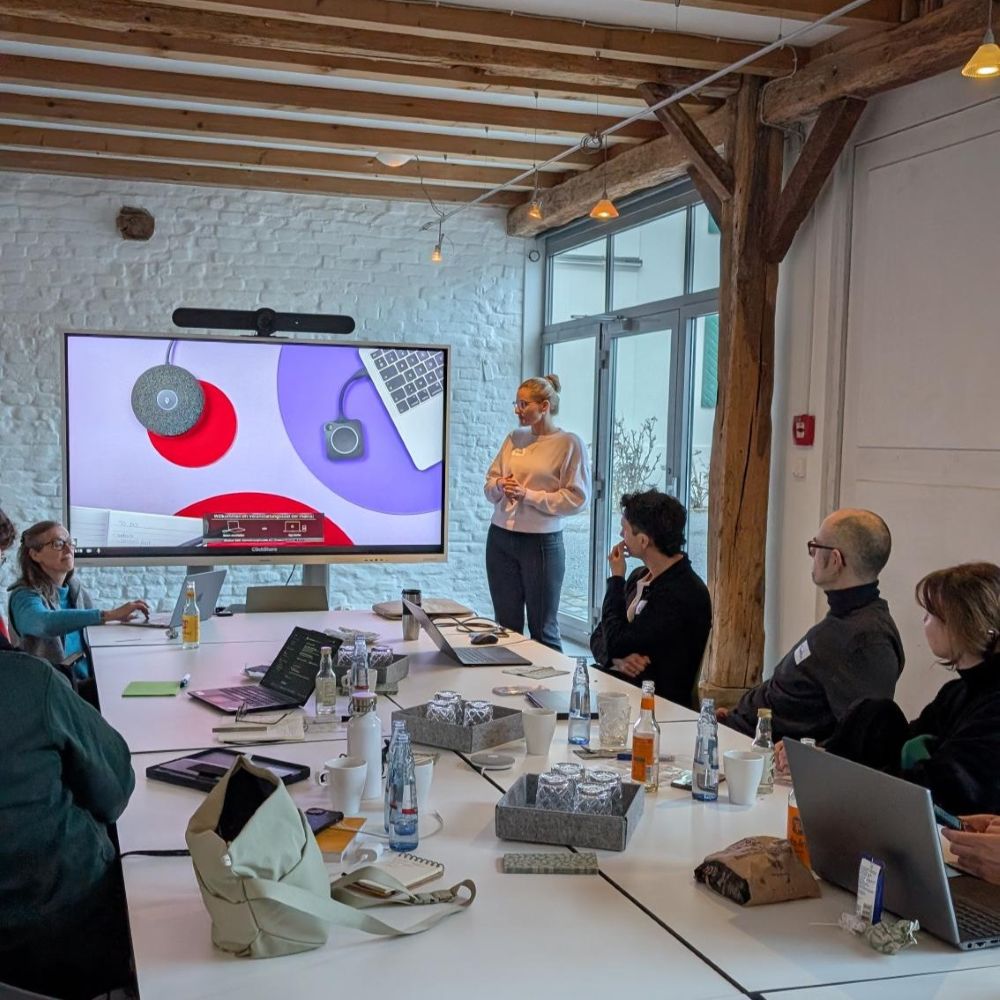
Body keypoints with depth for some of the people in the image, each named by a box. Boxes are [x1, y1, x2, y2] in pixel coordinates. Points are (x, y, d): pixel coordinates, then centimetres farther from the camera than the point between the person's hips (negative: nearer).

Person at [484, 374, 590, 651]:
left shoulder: (569, 444, -6)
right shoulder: (514, 438, 10)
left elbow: (577, 499, -11)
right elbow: (489, 483, 15)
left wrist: (528, 495, -15)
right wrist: (500, 486, -8)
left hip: (541, 542, -5)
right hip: (500, 538, 5)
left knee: (543, 631, 4)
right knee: (506, 628, 11)